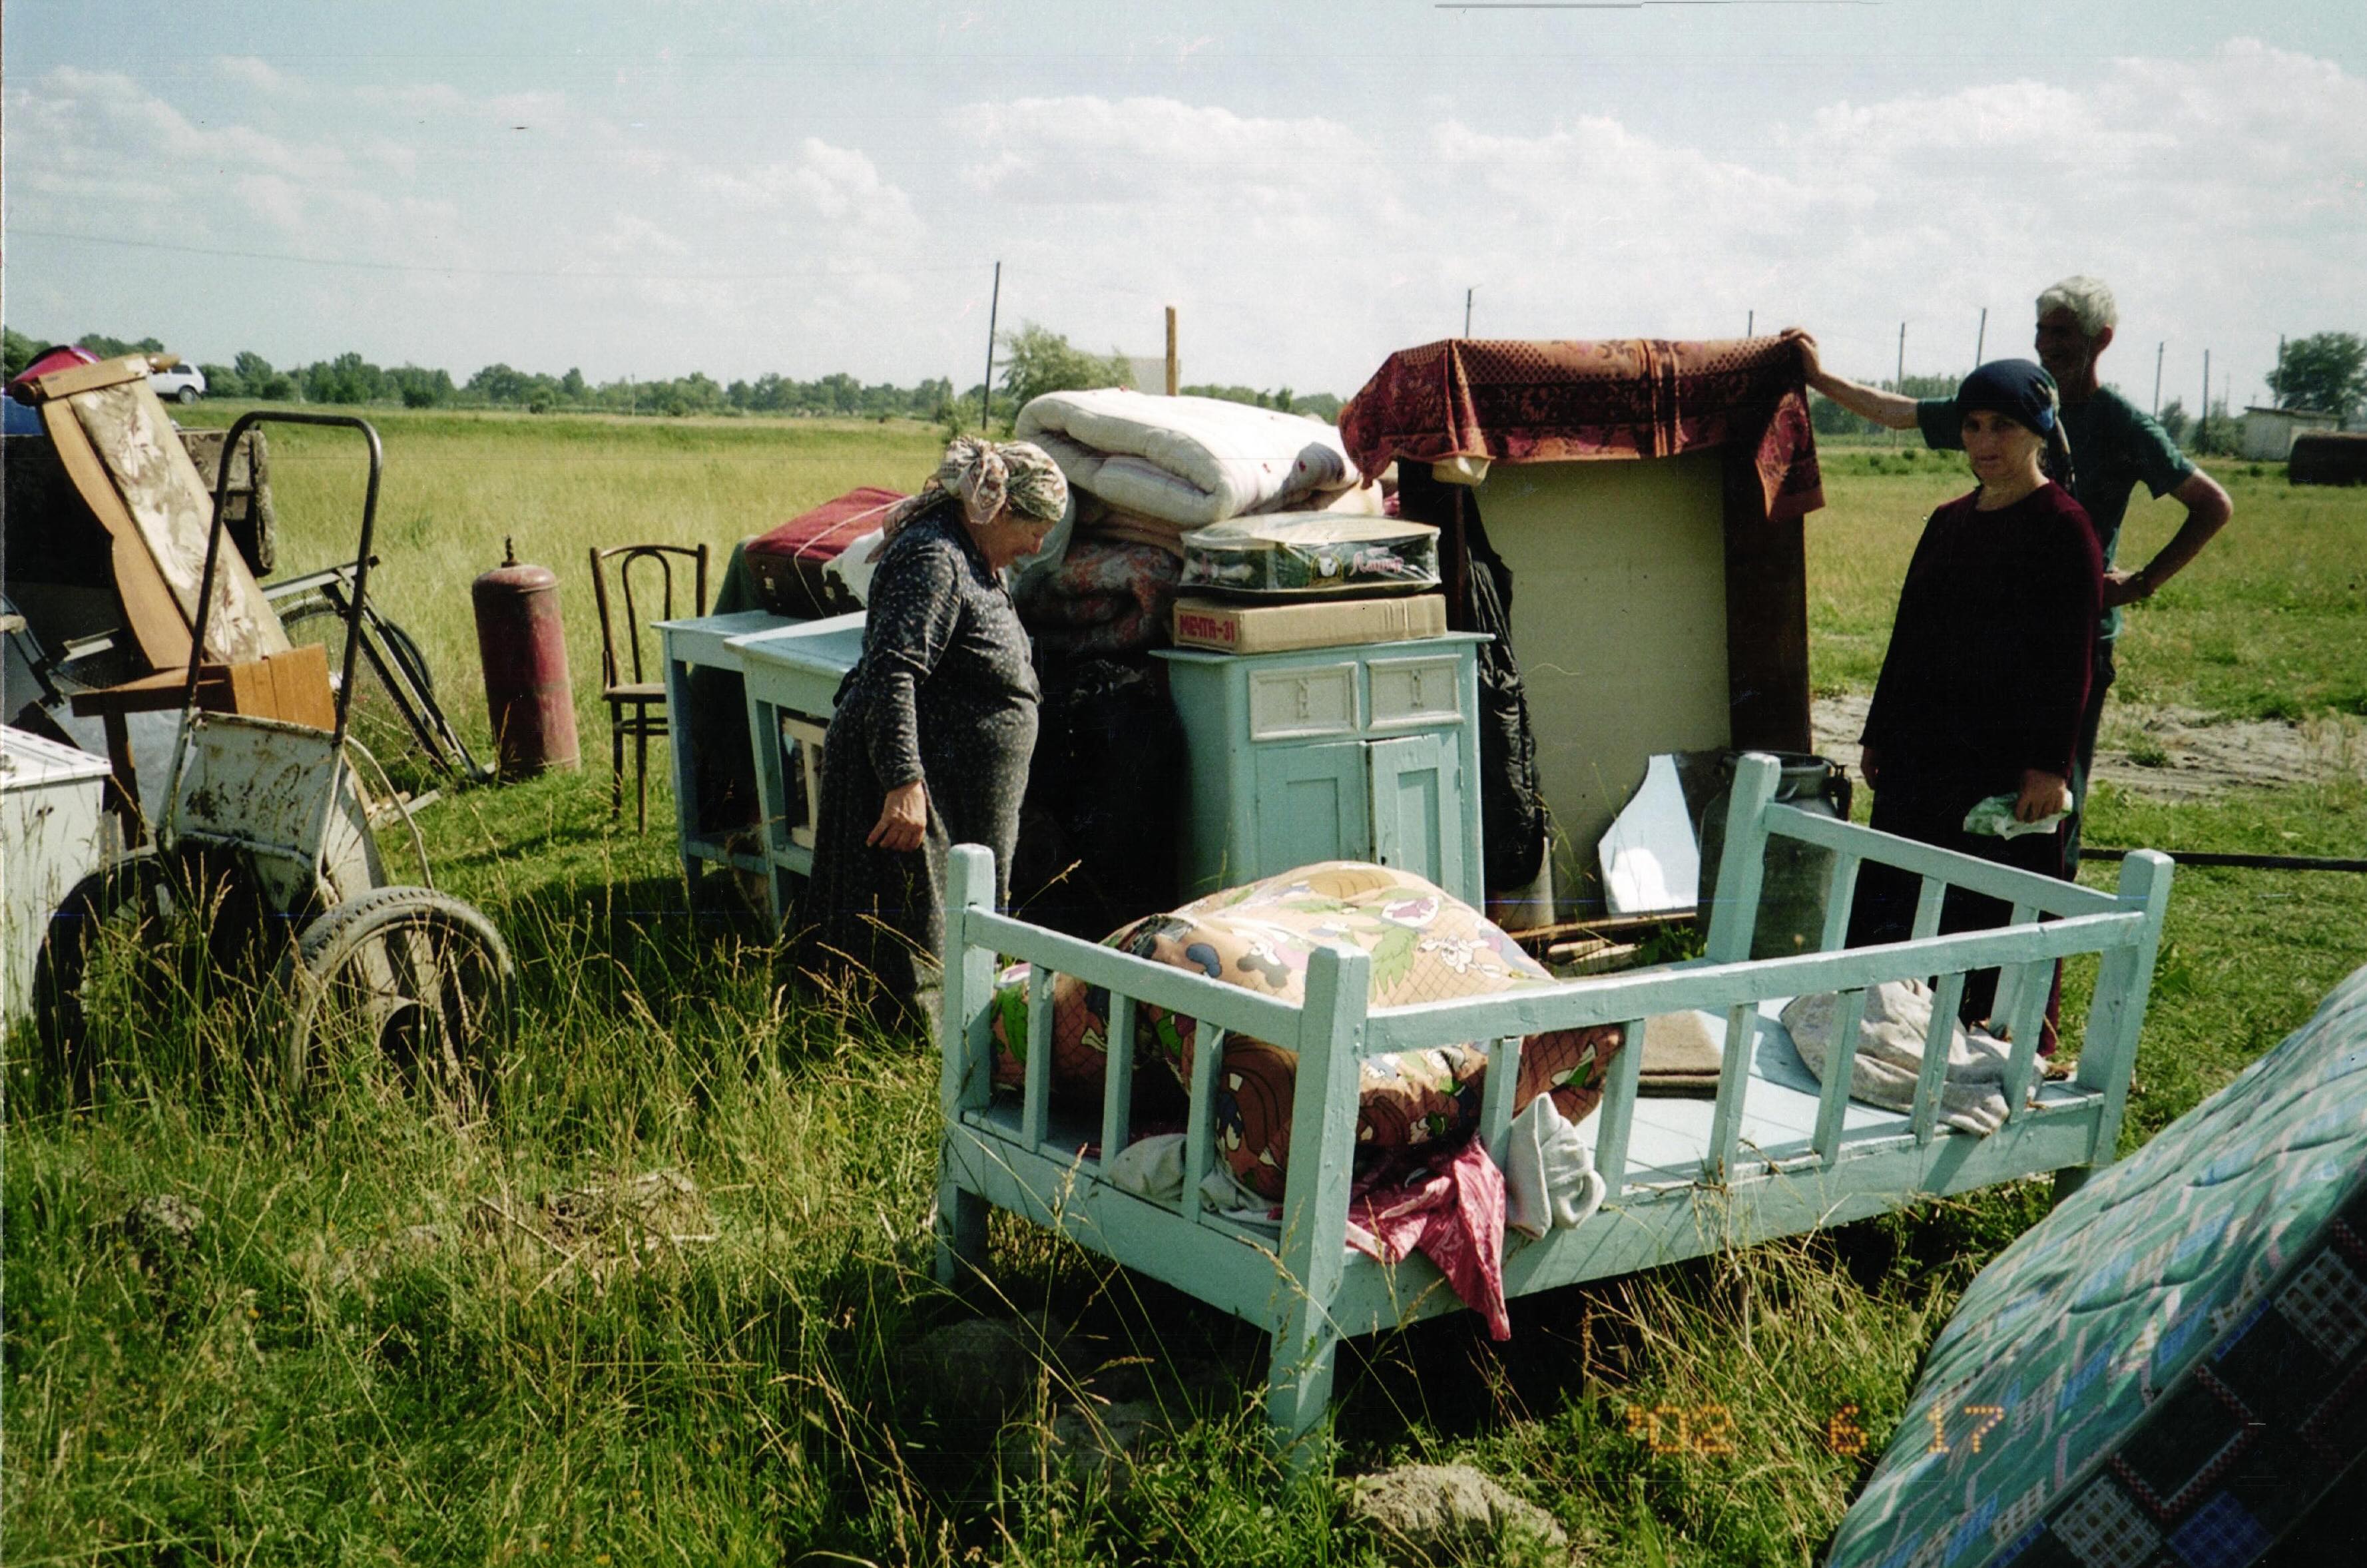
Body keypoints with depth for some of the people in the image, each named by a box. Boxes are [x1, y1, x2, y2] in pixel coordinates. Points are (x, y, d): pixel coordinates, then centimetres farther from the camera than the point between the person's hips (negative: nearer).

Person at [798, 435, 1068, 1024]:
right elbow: (891, 674, -29)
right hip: (918, 790, -11)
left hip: (962, 791, 11)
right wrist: (903, 783, -34)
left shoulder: (972, 558, 14)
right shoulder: (931, 557, -20)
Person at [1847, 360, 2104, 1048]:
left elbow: (2072, 659, -11)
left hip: (2007, 759, -7)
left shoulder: (2063, 527, -7)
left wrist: (2051, 764, -16)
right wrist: (1878, 735, 15)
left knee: (1998, 912, -2)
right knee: (1892, 900, 7)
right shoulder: (1949, 523, 13)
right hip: (1923, 747, 7)